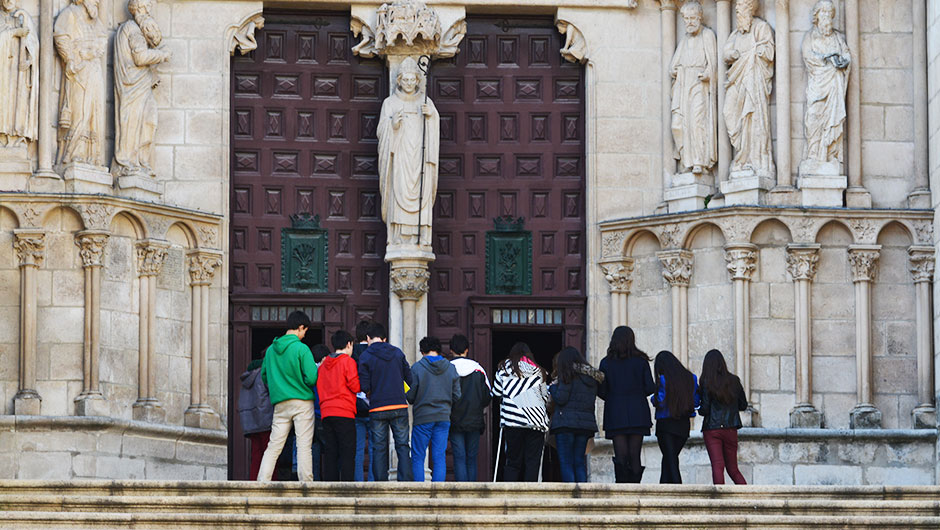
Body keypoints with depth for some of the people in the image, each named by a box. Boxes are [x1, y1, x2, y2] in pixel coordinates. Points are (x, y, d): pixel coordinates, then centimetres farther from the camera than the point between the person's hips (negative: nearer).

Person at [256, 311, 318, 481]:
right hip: (302, 402, -5)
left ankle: (262, 481, -3)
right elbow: (311, 378, -14)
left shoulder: (271, 350, 8)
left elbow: (264, 375, 16)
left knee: (273, 446, 5)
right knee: (304, 446, -3)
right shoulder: (301, 349, -10)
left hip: (280, 404, 5)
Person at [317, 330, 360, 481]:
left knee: (330, 453, 5)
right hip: (344, 412, -6)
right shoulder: (348, 361, -3)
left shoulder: (323, 365, 16)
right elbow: (355, 386, -8)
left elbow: (319, 389, 16)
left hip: (326, 412, 6)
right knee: (347, 452, -6)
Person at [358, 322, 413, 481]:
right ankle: (405, 481, -2)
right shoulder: (397, 353, 5)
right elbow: (410, 378, 4)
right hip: (399, 406, 2)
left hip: (377, 408, -2)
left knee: (379, 449, 3)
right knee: (403, 446, 5)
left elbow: (364, 386, -9)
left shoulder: (365, 357, -4)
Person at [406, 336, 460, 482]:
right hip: (443, 418, 3)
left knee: (418, 457, 4)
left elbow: (410, 396, -7)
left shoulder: (417, 368, -8)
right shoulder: (451, 368, 3)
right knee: (440, 457, 5)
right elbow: (457, 396, 5)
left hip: (423, 417, -3)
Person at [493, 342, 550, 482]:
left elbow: (496, 393, 11)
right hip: (536, 422, 0)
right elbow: (546, 397, 14)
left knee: (513, 461, 4)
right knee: (532, 461, 1)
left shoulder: (504, 369, 7)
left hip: (513, 421, 0)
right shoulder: (538, 371, 10)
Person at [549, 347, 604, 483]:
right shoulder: (592, 377, 14)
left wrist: (553, 387, 6)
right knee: (579, 463, 9)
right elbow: (591, 400, 15)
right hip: (586, 423, 6)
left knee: (566, 463, -5)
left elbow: (560, 399, -10)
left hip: (566, 422, -6)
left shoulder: (568, 375, -6)